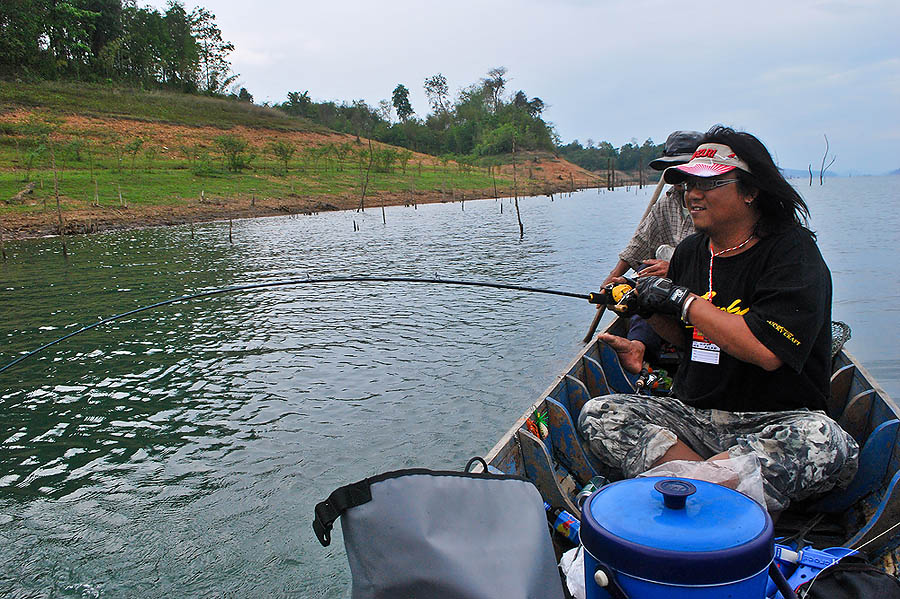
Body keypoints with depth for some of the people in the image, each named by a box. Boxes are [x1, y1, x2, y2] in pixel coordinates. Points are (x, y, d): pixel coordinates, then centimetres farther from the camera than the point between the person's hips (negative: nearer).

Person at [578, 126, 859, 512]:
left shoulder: (790, 249, -9)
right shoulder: (690, 252, 8)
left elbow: (767, 351, -24)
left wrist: (683, 300, -19)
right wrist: (651, 310, -1)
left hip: (775, 419, -5)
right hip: (694, 416, 5)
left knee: (824, 442, -36)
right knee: (597, 414, -14)